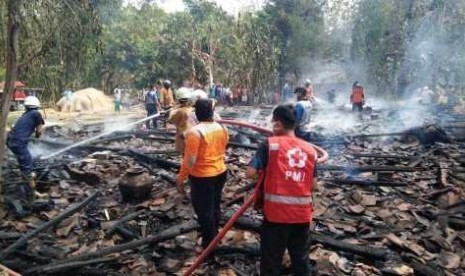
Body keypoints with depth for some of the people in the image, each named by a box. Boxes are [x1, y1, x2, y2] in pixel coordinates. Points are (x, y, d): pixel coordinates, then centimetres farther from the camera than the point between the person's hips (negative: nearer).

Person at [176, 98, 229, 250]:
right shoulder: (222, 128, -2)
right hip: (220, 172, 7)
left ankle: (209, 245, 21)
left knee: (204, 210, 8)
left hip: (202, 177, -7)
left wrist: (180, 178, -10)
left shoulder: (194, 131, -22)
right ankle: (214, 236, 41)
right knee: (215, 206, 23)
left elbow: (190, 160, -21)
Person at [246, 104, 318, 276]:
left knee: (271, 260, 12)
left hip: (276, 212, -4)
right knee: (301, 258, 20)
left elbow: (250, 173, -13)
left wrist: (264, 175, 6)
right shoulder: (310, 149, 5)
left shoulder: (270, 144, -8)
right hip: (302, 213, 4)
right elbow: (313, 185, 6)